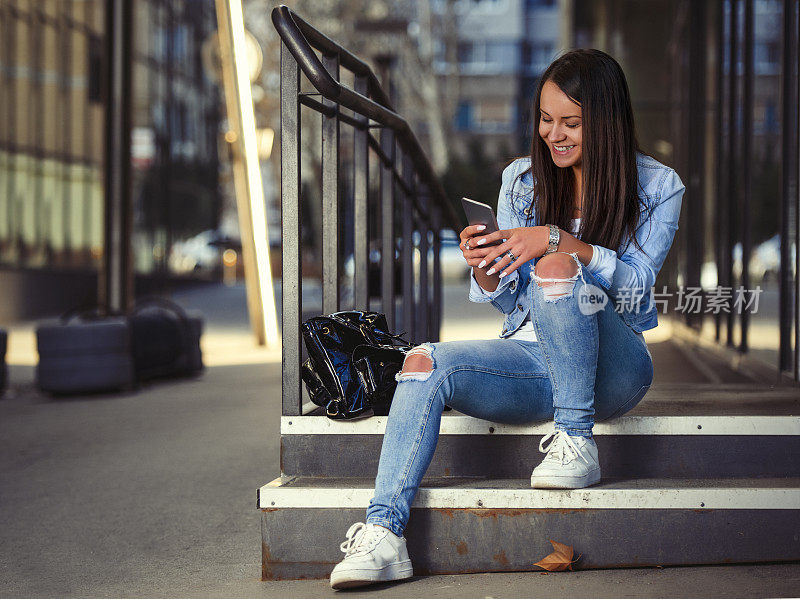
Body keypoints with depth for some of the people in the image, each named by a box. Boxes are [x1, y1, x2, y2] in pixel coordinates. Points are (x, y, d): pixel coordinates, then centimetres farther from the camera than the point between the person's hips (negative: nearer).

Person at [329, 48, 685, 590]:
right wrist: (485, 266, -14)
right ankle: (384, 533, -35)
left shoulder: (658, 188, 0)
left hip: (613, 366, -3)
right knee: (425, 364, -24)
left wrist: (557, 241, -24)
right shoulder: (522, 180, 9)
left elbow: (636, 285, -12)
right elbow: (508, 301, 10)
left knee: (555, 270, -32)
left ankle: (577, 442, -22)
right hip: (533, 356, 4)